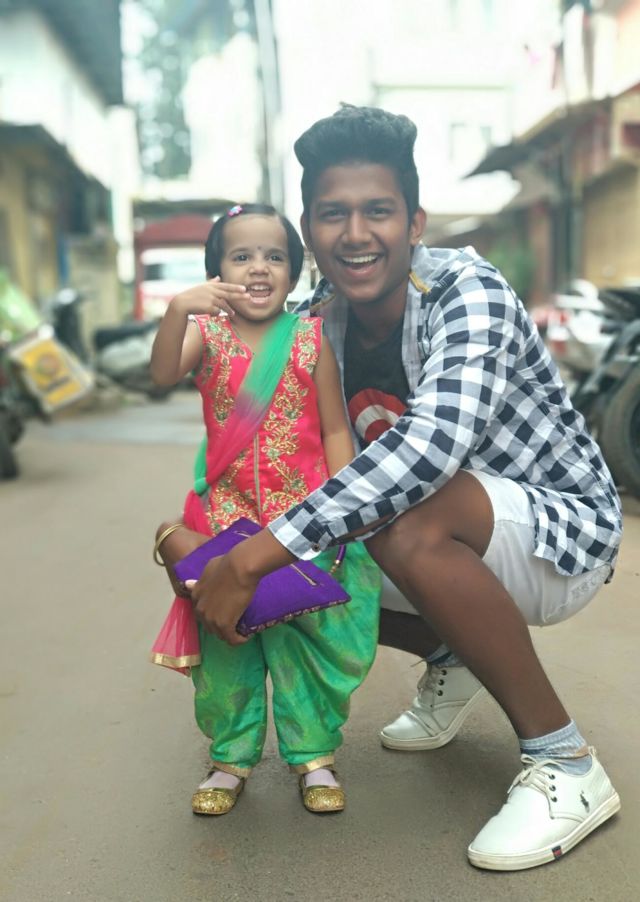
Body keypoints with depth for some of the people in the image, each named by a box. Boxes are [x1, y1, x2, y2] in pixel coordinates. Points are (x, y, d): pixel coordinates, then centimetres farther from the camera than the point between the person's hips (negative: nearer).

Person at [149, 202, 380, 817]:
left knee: (306, 638, 4)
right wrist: (178, 310, -36)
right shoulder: (208, 332, -1)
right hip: (227, 514, 1)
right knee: (225, 639, 8)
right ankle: (231, 755, 25)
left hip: (302, 514, -1)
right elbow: (163, 375, -21)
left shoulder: (310, 339, -2)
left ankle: (313, 754, 22)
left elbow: (335, 430, 0)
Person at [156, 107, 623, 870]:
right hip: (464, 544, 7)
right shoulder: (320, 326, -3)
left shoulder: (466, 292, -24)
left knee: (411, 523, -36)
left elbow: (433, 442, -42)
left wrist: (257, 554, -43)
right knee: (294, 559, 3)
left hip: (564, 531, -7)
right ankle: (451, 661, 23)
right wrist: (197, 544, -17)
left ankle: (565, 766, -17)